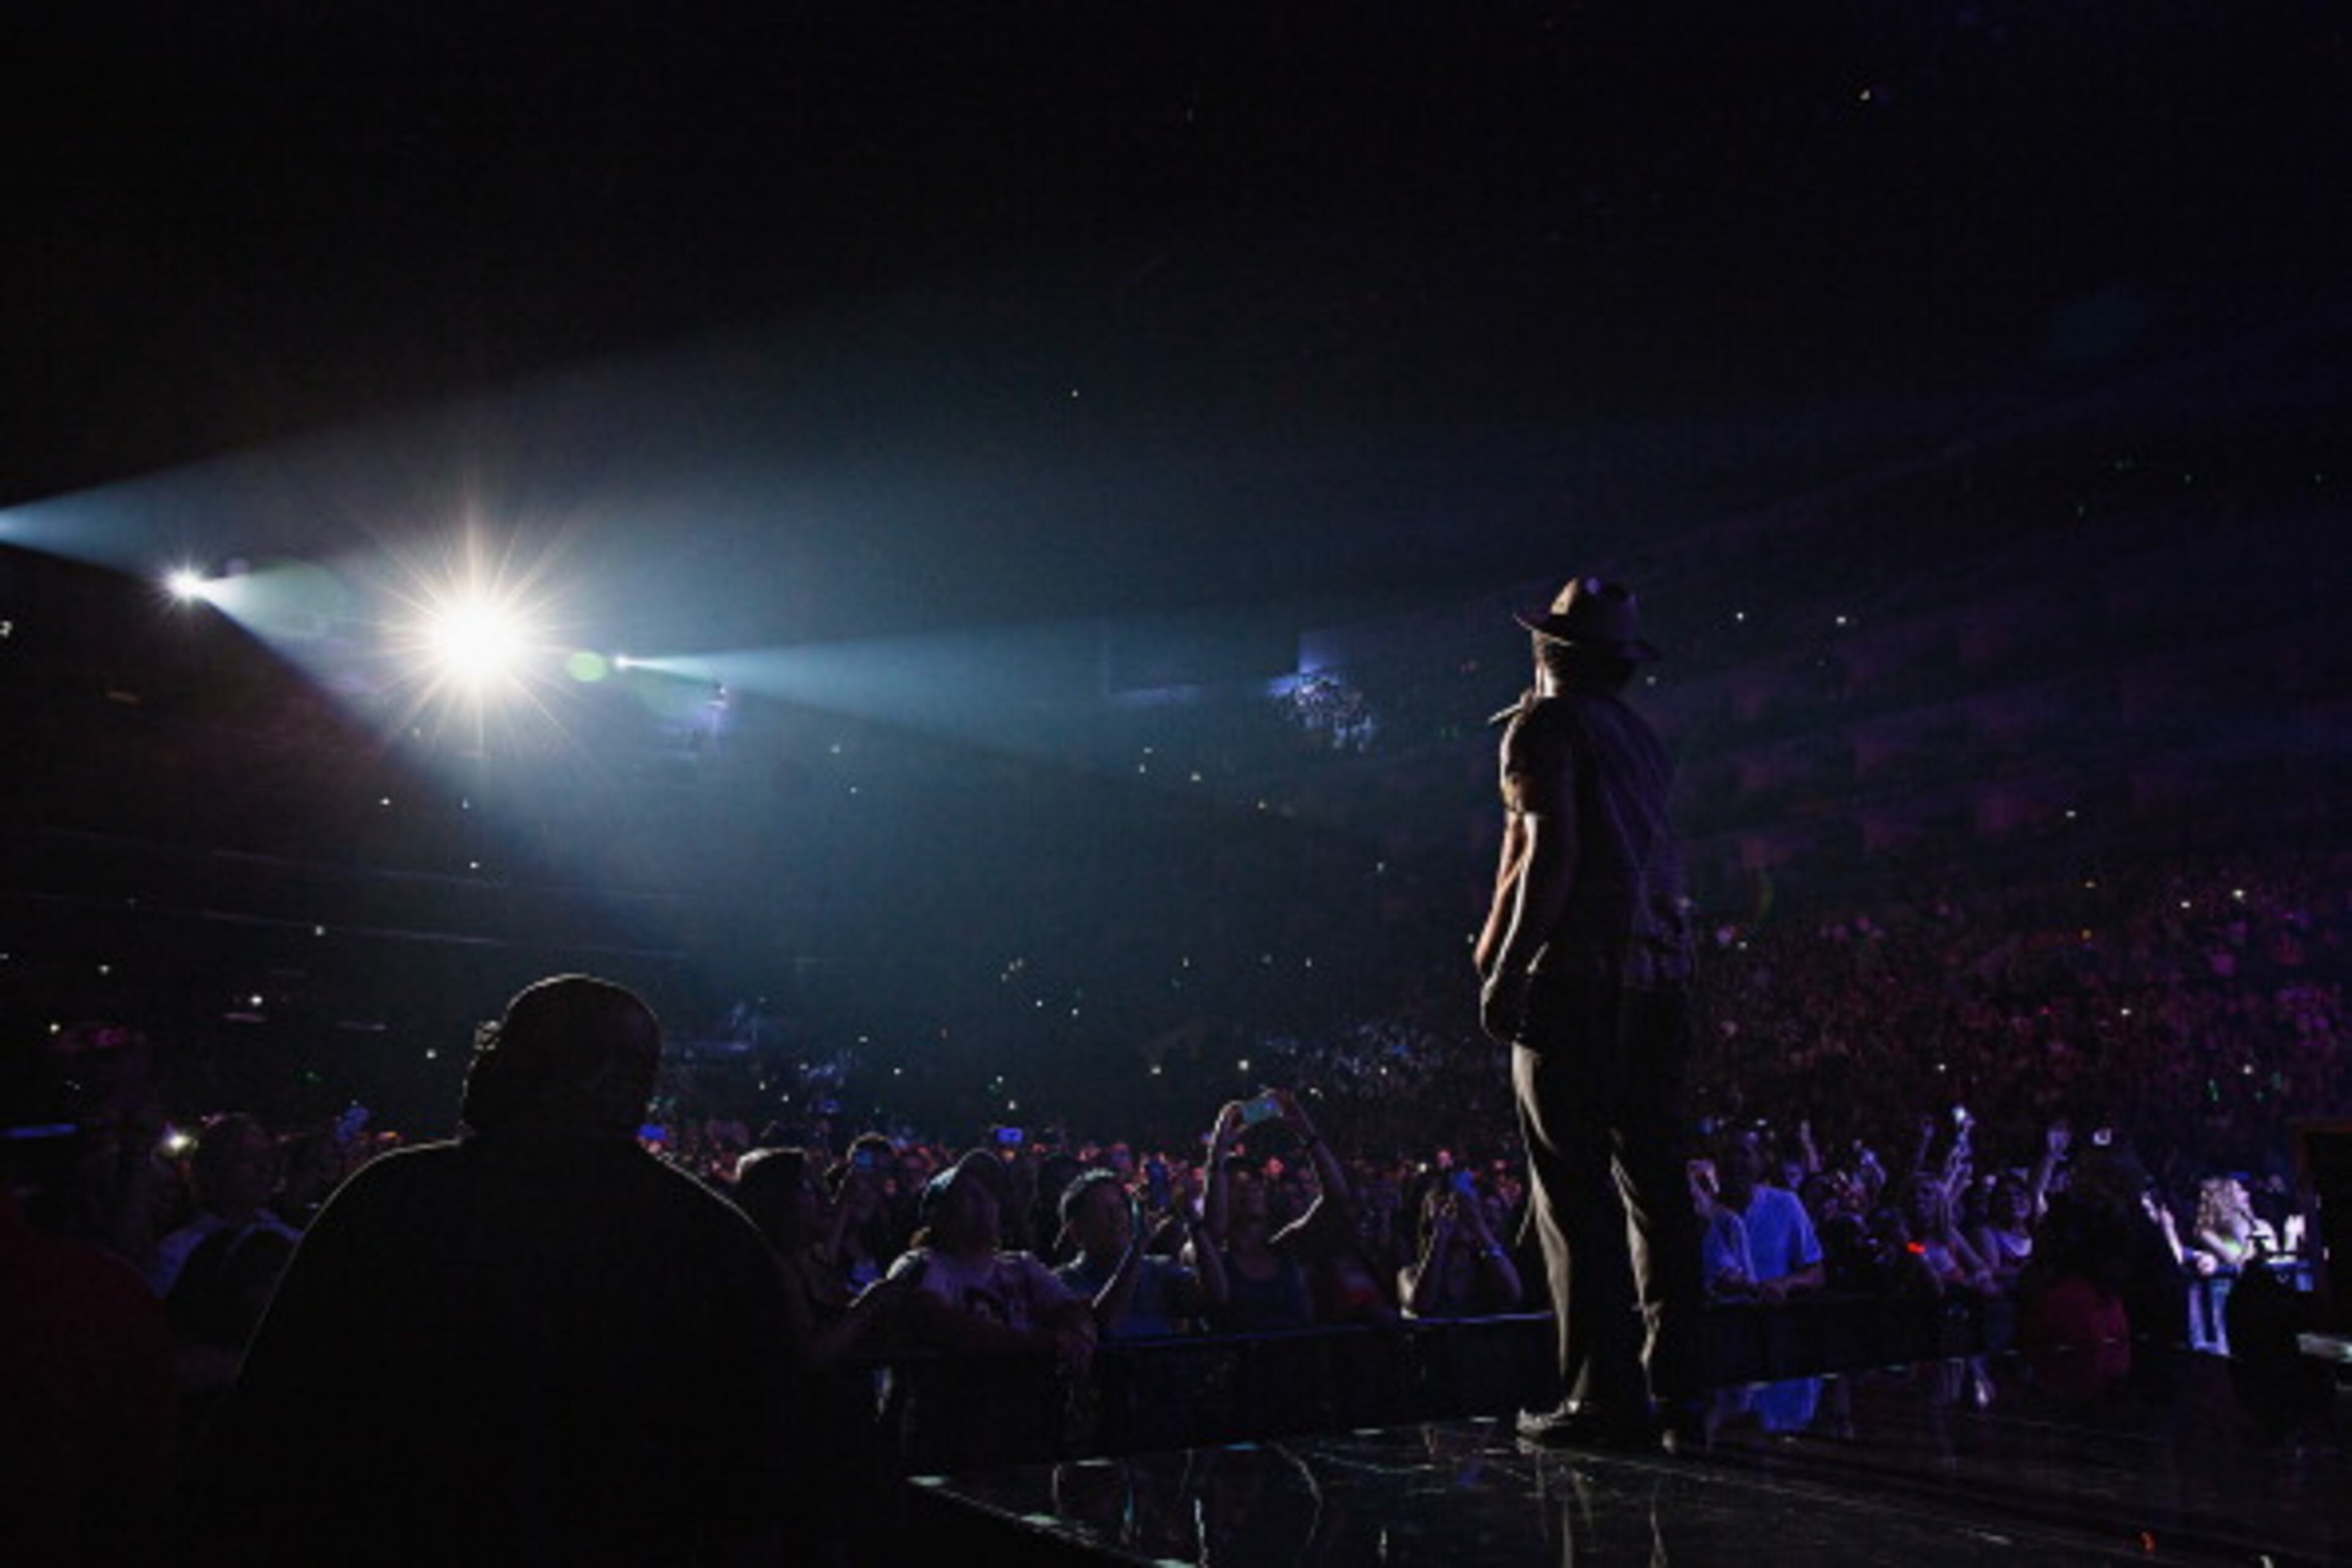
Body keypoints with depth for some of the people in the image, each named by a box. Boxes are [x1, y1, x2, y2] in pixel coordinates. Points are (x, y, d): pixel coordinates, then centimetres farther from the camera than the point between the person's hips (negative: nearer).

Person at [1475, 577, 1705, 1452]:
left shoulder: (1546, 724, -2)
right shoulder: (1642, 738, 21)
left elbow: (1552, 850, -14)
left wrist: (1505, 968, -14)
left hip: (1576, 975, -7)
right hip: (1660, 976, 8)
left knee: (1575, 1190, -4)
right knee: (1657, 1182, 9)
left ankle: (1603, 1395, -4)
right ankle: (1676, 1389, 13)